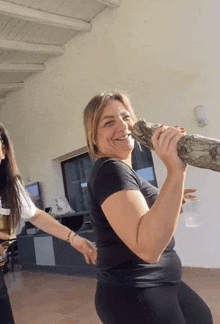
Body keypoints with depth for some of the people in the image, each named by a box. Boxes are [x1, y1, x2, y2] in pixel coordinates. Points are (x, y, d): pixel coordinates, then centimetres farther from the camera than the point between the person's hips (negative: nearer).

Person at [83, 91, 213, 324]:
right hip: (134, 297, -10)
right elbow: (148, 248, -35)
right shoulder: (110, 170, -23)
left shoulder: (120, 169, 8)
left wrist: (171, 204, 12)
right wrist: (175, 172, -39)